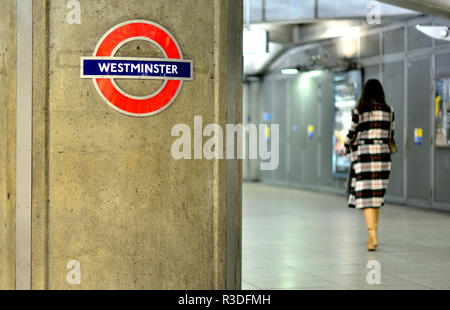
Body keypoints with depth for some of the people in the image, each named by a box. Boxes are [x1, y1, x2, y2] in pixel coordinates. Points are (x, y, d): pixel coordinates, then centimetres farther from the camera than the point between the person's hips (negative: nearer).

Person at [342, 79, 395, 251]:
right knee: (378, 194, 13)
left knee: (366, 195, -5)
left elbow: (352, 134, 1)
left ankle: (372, 234, -20)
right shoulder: (389, 111, 5)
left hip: (363, 154, -3)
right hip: (382, 155, 3)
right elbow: (390, 136, 12)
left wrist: (345, 150, 20)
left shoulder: (358, 111, -4)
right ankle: (372, 234, 22)